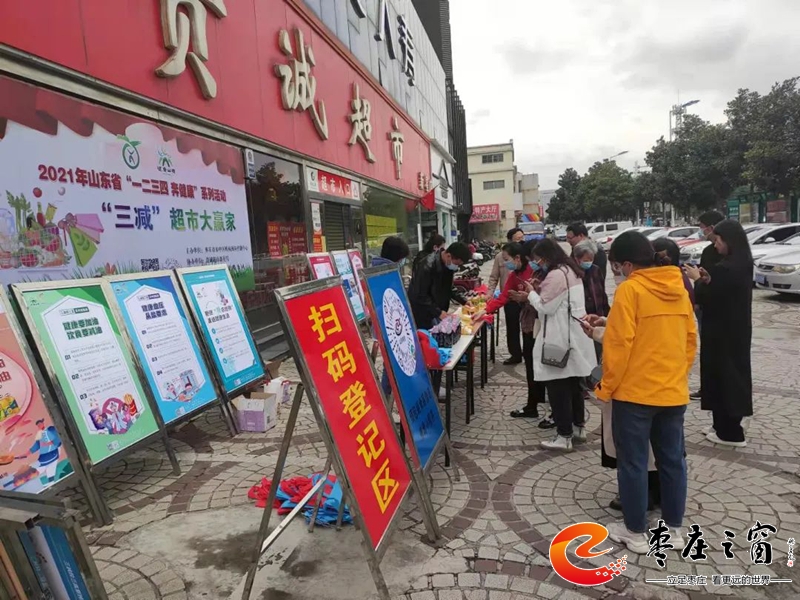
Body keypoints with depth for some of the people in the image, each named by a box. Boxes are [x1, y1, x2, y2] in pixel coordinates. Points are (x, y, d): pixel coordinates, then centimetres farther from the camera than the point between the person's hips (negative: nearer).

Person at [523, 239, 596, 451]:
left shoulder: (555, 275, -17)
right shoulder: (570, 271, 15)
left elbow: (546, 307, -16)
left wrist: (532, 293, -1)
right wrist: (541, 290, 9)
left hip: (560, 338, -10)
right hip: (573, 335, 10)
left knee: (557, 386, -4)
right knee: (573, 384, 18)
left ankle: (564, 436, 2)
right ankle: (579, 427, 29)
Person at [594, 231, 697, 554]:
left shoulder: (630, 289, -15)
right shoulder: (679, 288, 6)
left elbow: (619, 344, -17)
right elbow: (691, 339, 12)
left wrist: (606, 387, -7)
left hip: (634, 392, -7)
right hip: (674, 391, 7)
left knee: (633, 463, 6)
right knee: (672, 460, 17)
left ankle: (636, 532, 18)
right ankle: (674, 528, 30)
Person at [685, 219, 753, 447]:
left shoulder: (724, 268, -23)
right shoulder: (744, 264, 7)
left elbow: (705, 299, -19)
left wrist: (698, 279, -5)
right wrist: (709, 280, 5)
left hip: (722, 333, -10)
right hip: (737, 329, 10)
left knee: (721, 376, 1)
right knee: (734, 373, 17)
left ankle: (729, 432, 11)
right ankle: (730, 428, 30)